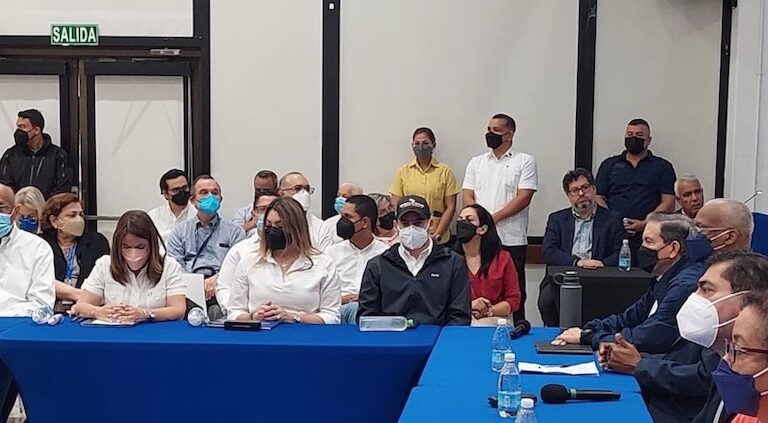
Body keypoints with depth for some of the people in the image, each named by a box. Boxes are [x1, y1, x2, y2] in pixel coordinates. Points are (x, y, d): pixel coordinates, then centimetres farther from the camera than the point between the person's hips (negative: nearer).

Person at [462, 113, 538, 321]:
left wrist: (494, 217, -13)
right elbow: (467, 196, 8)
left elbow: (524, 197, -7)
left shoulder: (525, 162, 3)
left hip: (512, 240, -3)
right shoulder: (476, 162, 16)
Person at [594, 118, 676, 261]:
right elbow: (598, 198, 11)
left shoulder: (662, 167, 13)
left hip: (646, 238, -1)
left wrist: (645, 224, -10)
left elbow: (668, 203, 4)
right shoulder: (609, 164, 18)